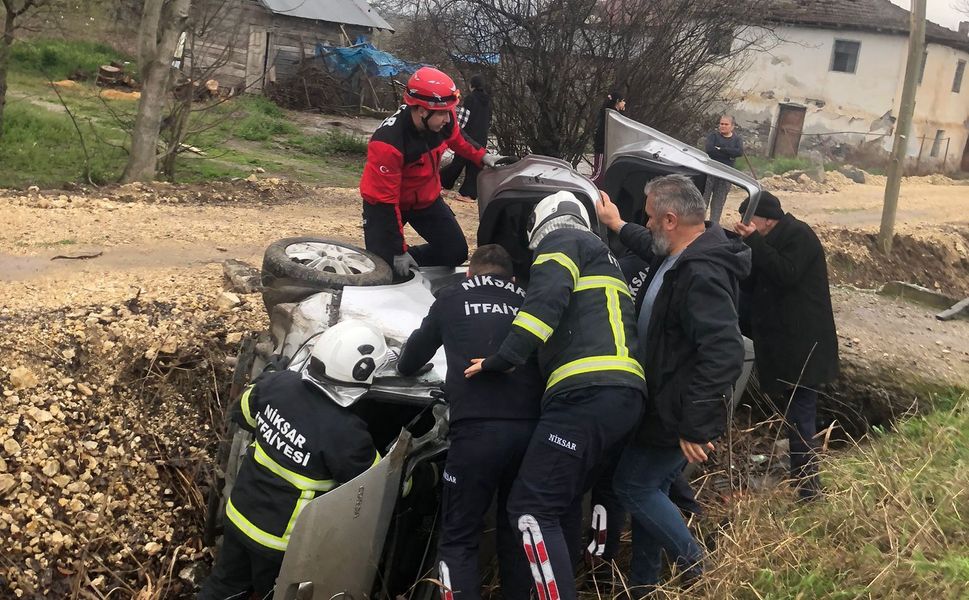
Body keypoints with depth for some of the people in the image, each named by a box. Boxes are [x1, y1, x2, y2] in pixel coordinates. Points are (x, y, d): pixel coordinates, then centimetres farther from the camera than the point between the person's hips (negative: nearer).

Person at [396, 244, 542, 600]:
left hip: (476, 430, -3)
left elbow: (410, 362, 25)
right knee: (516, 531, 19)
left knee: (458, 539, 5)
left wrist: (406, 365, 47)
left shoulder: (452, 299, 15)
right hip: (530, 429, 3)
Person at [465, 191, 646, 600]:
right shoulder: (602, 257, 36)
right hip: (625, 395, 10)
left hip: (588, 393, -10)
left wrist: (504, 359, -14)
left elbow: (547, 300, -11)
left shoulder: (562, 241, 8)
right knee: (562, 504, 18)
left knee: (532, 509, -11)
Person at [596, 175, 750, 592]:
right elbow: (652, 248, 32)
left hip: (676, 415, -10)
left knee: (632, 485, 1)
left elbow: (725, 354, -35)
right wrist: (619, 227, 41)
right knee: (647, 489, 17)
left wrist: (696, 425, -33)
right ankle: (643, 584, 32)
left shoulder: (702, 275, -29)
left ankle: (695, 569, 16)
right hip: (662, 406, 10)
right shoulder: (680, 257, 4)